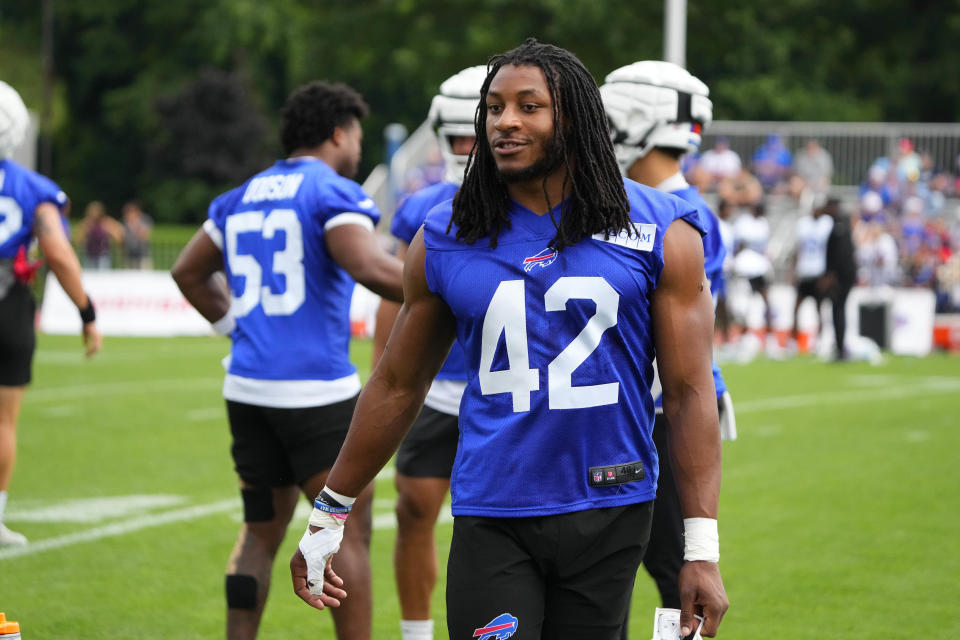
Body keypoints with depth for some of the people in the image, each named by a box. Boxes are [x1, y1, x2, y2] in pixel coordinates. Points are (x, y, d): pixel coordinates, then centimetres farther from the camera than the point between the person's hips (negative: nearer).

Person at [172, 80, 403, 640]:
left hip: (247, 386, 7)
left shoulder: (243, 198, 15)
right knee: (349, 531, 1)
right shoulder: (333, 194, -7)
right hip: (316, 392, -7)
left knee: (262, 532, 15)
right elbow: (369, 267, -23)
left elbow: (189, 272, 25)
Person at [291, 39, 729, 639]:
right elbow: (396, 387, 14)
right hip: (492, 520, 0)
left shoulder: (659, 234, 1)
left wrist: (703, 549, -6)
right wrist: (327, 517, 16)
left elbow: (690, 393, -1)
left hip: (610, 516, 0)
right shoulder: (445, 240, 5)